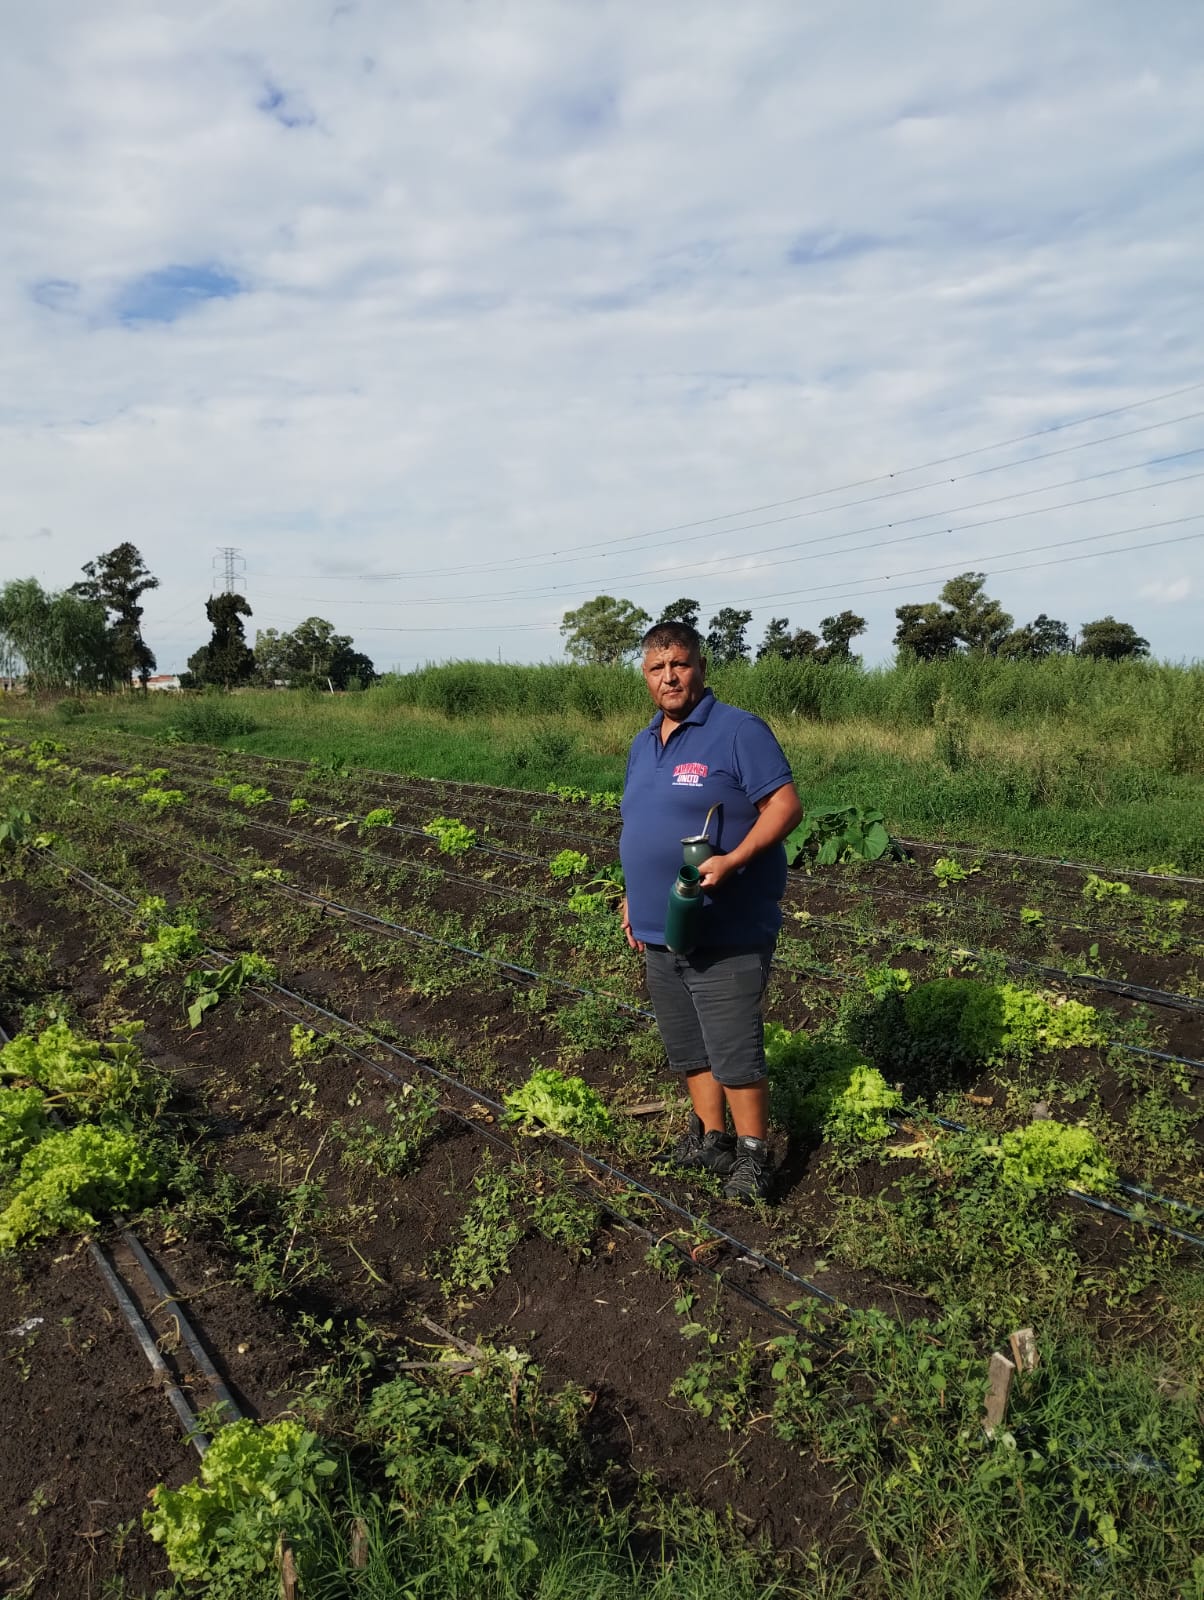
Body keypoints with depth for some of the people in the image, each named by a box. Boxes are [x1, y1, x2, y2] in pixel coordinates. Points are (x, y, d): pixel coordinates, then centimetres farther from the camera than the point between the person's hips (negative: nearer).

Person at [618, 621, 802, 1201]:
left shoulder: (739, 731, -10)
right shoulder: (643, 744, 14)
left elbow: (785, 805, -16)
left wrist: (732, 860, -27)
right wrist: (635, 895, 17)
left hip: (725, 933, -7)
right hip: (660, 929, 8)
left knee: (734, 1050, -2)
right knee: (687, 1046, 15)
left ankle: (752, 1155, 12)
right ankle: (709, 1137, 29)